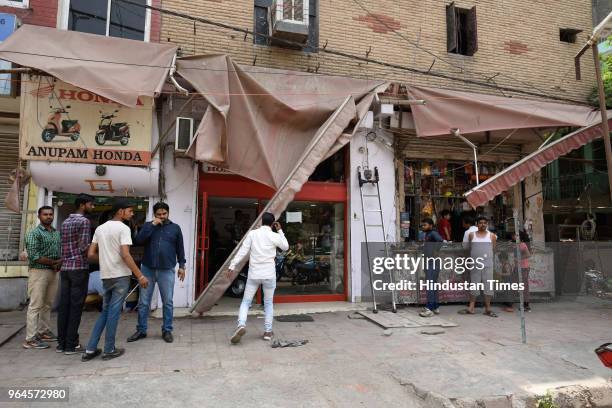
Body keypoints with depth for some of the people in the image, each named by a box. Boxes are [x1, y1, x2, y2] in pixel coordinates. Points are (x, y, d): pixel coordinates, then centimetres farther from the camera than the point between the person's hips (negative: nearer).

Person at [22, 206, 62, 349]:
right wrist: (54, 262, -14)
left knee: (47, 305, 13)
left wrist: (60, 262, -4)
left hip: (53, 272, 7)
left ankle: (44, 332, 24)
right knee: (35, 305, -4)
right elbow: (33, 256, -17)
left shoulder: (57, 233, 12)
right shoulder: (34, 233, -9)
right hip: (39, 272, -7)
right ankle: (30, 339, 1)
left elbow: (61, 251, 17)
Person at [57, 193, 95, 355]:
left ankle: (61, 343, 14)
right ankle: (71, 345, 1)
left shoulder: (65, 222, 17)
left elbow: (64, 246, 18)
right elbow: (84, 247, -15)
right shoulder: (84, 221, -10)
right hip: (79, 268, -8)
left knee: (63, 306, 9)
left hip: (65, 267, 8)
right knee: (75, 307, -3)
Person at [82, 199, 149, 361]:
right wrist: (140, 276, -17)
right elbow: (125, 255, -20)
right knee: (114, 312, 2)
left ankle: (90, 349, 17)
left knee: (105, 311, 17)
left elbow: (91, 254, 10)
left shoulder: (100, 228, 11)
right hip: (120, 276, -7)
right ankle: (109, 350, 12)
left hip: (106, 276, 7)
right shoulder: (123, 228, -12)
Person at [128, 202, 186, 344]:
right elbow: (138, 241, -10)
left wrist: (181, 265, 4)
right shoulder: (148, 226, 7)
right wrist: (152, 225, -12)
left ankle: (167, 330, 16)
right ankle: (141, 330, 20)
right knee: (143, 302, 7)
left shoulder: (175, 228, 6)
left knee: (167, 302, 4)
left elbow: (180, 248, 9)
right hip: (147, 269, 1)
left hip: (166, 270, -1)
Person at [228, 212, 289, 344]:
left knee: (246, 301, 9)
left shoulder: (252, 233, -1)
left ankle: (241, 325, -12)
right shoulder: (275, 236, -4)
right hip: (269, 274, 0)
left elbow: (242, 251, -5)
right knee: (268, 303, 15)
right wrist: (280, 231, 15)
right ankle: (268, 331, 17)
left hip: (253, 274, 0)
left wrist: (233, 266, -2)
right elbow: (285, 247, 15)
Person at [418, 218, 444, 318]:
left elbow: (440, 240, -28)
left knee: (430, 285, -11)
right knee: (433, 285, 14)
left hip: (433, 263, -9)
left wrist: (436, 252, -25)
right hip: (428, 263, 9)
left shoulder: (433, 233, -11)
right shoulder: (424, 234, 15)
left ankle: (430, 309, -11)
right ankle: (435, 307, 22)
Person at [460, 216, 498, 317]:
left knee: (488, 285, 0)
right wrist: (473, 258, 12)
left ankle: (487, 308, 6)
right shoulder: (471, 235, 7)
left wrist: (492, 260, 11)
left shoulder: (491, 236, 5)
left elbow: (493, 249, 10)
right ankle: (471, 308, 8)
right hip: (475, 264, 1)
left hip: (487, 264, -1)